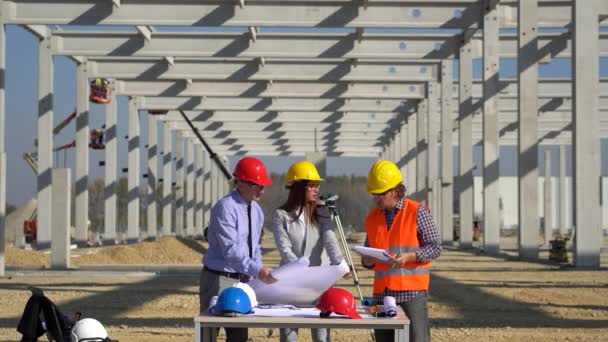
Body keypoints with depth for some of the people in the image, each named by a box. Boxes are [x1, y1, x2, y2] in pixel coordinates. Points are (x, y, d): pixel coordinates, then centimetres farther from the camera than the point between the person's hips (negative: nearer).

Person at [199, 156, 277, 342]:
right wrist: (257, 270, -35)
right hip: (219, 279, -8)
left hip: (243, 279, 8)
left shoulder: (256, 210, 9)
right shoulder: (225, 207, -18)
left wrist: (259, 272, -1)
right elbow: (230, 249, -27)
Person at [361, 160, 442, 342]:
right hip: (382, 290, 6)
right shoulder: (372, 217, 13)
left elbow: (435, 247, -4)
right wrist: (368, 260, -3)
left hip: (412, 288, -5)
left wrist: (408, 257, -19)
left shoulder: (417, 212, -2)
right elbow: (367, 258, 21)